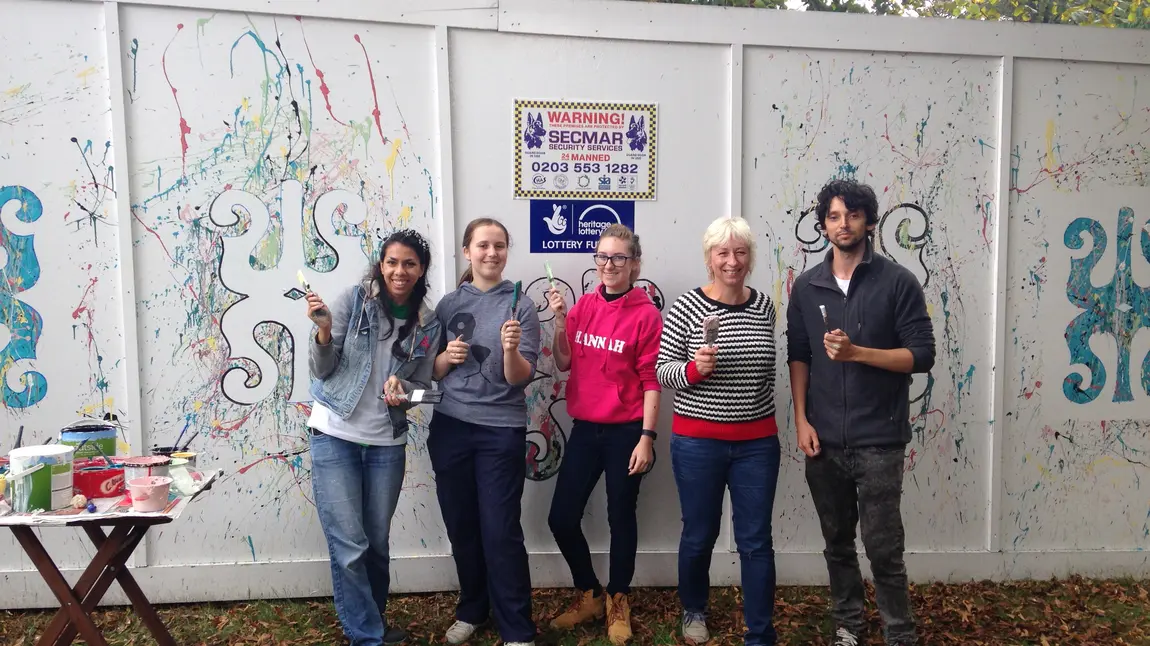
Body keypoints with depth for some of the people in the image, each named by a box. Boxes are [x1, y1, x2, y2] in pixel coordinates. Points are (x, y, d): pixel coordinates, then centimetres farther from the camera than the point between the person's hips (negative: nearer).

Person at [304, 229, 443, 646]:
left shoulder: (428, 324, 1)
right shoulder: (353, 300, -8)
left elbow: (422, 385, 6)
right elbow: (322, 370, -7)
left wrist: (401, 390, -16)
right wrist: (324, 331, -26)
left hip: (387, 442, 3)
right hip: (334, 436, -3)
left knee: (377, 543, 15)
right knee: (349, 547, -2)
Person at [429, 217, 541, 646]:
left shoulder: (521, 306, -4)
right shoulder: (448, 304, 5)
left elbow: (520, 377, -9)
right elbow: (432, 371, 10)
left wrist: (511, 349, -28)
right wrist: (447, 357, -10)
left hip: (501, 430, -3)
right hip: (450, 426, 4)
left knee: (501, 532, -1)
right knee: (461, 527, 14)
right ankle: (472, 610, 35)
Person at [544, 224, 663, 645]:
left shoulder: (646, 313, -10)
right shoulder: (584, 306, 4)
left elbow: (651, 381, -9)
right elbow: (564, 364, 4)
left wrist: (647, 437, -13)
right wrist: (560, 320, -9)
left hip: (625, 431, -4)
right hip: (584, 429, 5)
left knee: (620, 518, 10)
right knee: (562, 518, 7)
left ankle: (618, 603, 33)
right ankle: (588, 595, 31)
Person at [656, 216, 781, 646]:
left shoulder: (765, 307, 2)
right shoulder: (686, 308, -9)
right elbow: (662, 371, -7)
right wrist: (695, 368, -25)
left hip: (757, 442, 2)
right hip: (698, 442, -2)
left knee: (756, 540, 6)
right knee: (699, 535, 14)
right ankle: (693, 611, 41)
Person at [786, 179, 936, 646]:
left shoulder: (898, 282, -4)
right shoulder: (806, 286, 6)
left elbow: (922, 355, -7)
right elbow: (798, 357, 8)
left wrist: (856, 352, -19)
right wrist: (801, 420, 0)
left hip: (878, 440, -3)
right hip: (823, 439, 3)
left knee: (883, 546, 1)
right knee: (837, 541, 15)